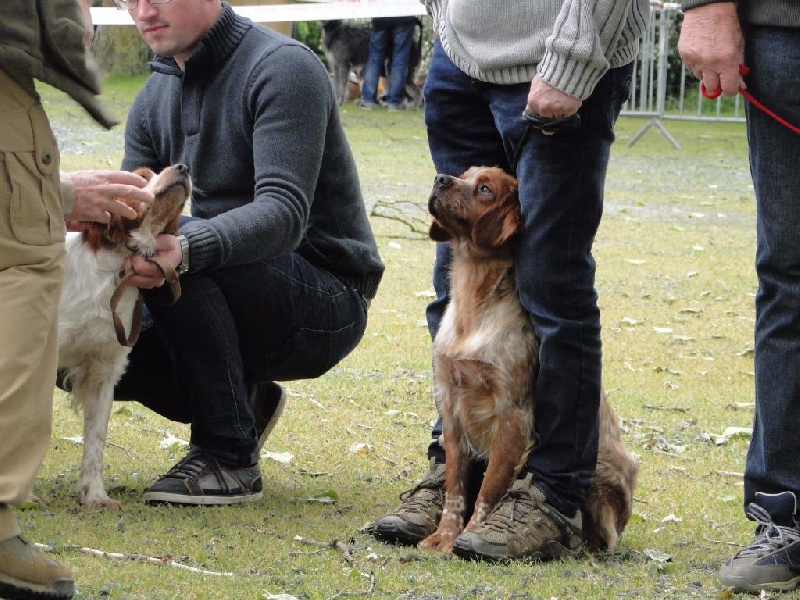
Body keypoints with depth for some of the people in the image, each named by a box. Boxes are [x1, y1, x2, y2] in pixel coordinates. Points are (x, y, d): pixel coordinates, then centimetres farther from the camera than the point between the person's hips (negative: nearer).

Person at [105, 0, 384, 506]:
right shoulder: (154, 100, 9)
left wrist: (186, 248, -46)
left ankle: (230, 456, -20)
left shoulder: (284, 67, -15)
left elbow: (284, 213, -28)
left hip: (328, 302, -7)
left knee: (181, 241, -32)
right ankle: (243, 403, 12)